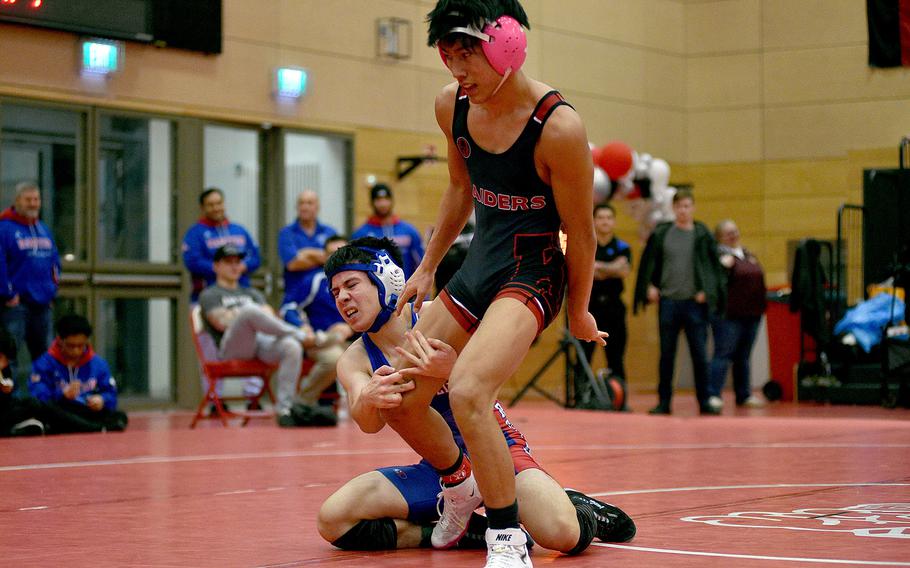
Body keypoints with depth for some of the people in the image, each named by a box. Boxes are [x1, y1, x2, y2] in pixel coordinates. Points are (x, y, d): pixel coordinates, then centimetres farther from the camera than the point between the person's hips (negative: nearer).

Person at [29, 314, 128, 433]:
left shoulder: (98, 364, 13)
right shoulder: (45, 363, 2)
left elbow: (111, 395, 10)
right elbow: (37, 395, -9)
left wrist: (102, 400, -13)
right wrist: (62, 395, -26)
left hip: (89, 415, 2)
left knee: (120, 416, -22)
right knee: (48, 408, -37)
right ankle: (100, 429, -42)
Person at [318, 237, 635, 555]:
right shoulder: (354, 361, -3)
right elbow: (369, 424, -22)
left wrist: (452, 370, -44)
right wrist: (368, 400, -48)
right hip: (437, 467, 4)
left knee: (562, 534, -31)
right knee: (332, 520, -18)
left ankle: (586, 511, 7)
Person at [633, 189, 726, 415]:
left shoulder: (703, 235, 3)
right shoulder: (661, 233, 6)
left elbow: (714, 266, 3)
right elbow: (649, 262, 9)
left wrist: (707, 291, -8)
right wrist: (650, 286, -3)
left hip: (695, 303, -1)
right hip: (668, 301, 1)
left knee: (700, 354, 1)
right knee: (666, 355, 6)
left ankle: (704, 401, 9)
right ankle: (664, 401, 14)